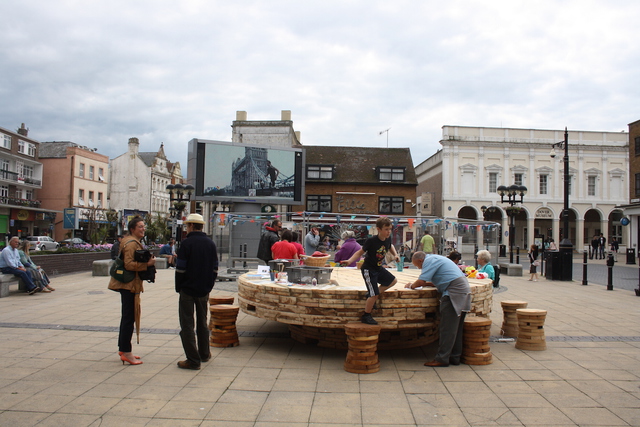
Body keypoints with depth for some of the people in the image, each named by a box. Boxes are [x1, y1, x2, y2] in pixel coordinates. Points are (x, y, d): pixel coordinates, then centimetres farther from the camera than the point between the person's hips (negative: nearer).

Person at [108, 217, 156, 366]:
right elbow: (129, 264, -23)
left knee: (127, 317, 17)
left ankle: (123, 349, 27)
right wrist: (147, 264, -24)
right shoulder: (131, 243, -15)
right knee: (129, 318, -7)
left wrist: (148, 260, 12)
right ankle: (126, 353, -2)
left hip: (132, 285, 11)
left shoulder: (136, 242, 18)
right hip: (129, 285, -11)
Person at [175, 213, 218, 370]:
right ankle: (204, 354, 29)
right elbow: (215, 269, 7)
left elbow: (180, 269, -13)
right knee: (202, 323, 19)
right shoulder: (210, 244, 5)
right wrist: (209, 285, 14)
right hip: (204, 290, 6)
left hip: (188, 290, -6)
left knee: (187, 325, 0)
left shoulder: (187, 243, -12)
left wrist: (178, 288, -2)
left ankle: (193, 360, -1)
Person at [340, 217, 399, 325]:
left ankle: (371, 295, 13)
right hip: (368, 270, -8)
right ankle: (366, 316, 9)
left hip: (379, 268, 8)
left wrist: (395, 255, 5)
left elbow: (390, 246, 21)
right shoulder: (371, 241, -24)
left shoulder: (387, 240, -4)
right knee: (374, 294, -10)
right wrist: (349, 261, -28)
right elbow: (360, 252, -17)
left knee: (393, 280, 13)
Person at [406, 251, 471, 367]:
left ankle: (442, 358, -2)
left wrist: (411, 286, 5)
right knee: (456, 328, 13)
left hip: (454, 292, -10)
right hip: (463, 289, 10)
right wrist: (427, 283, 19)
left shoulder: (429, 260, -7)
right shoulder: (435, 259, 25)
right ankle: (455, 357, 17)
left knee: (447, 328, -6)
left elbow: (421, 281, -14)